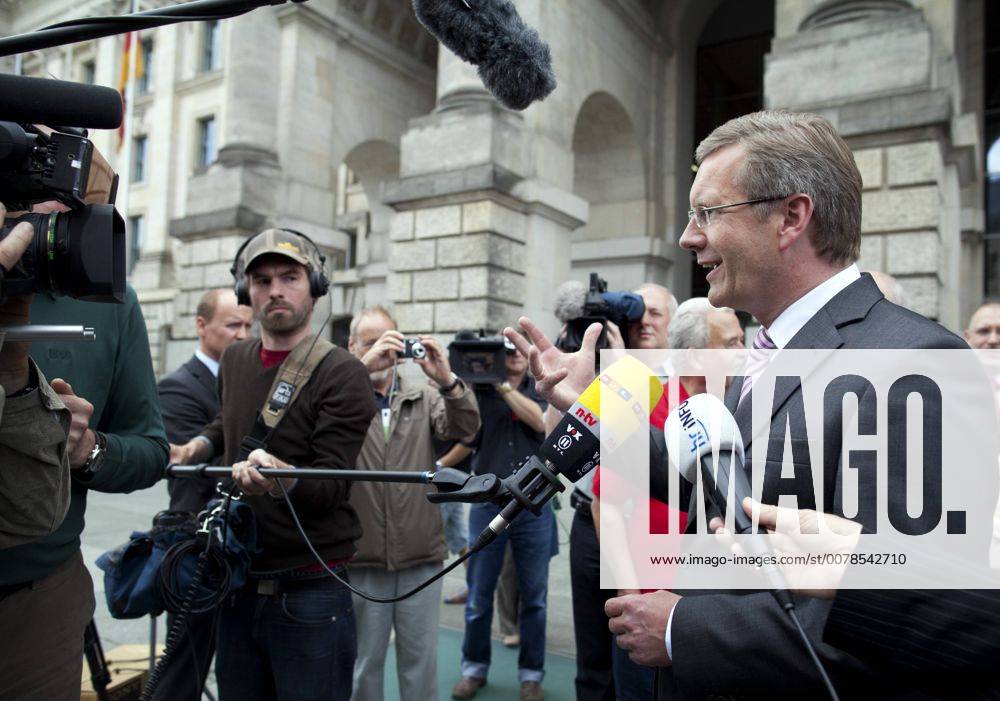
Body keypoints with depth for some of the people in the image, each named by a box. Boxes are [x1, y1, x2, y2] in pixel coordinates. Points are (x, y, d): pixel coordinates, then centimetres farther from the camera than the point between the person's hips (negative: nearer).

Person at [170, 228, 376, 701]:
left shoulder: (341, 373, -11)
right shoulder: (233, 361, 9)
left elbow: (330, 486, -18)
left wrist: (282, 478, -37)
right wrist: (199, 445, 10)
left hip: (309, 591, -6)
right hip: (238, 585, 6)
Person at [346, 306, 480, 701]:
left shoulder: (424, 397, 7)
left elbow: (465, 427, -7)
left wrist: (447, 379, -23)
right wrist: (361, 368, -31)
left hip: (422, 557, 2)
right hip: (360, 558, -2)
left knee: (421, 660, 14)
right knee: (365, 661, 13)